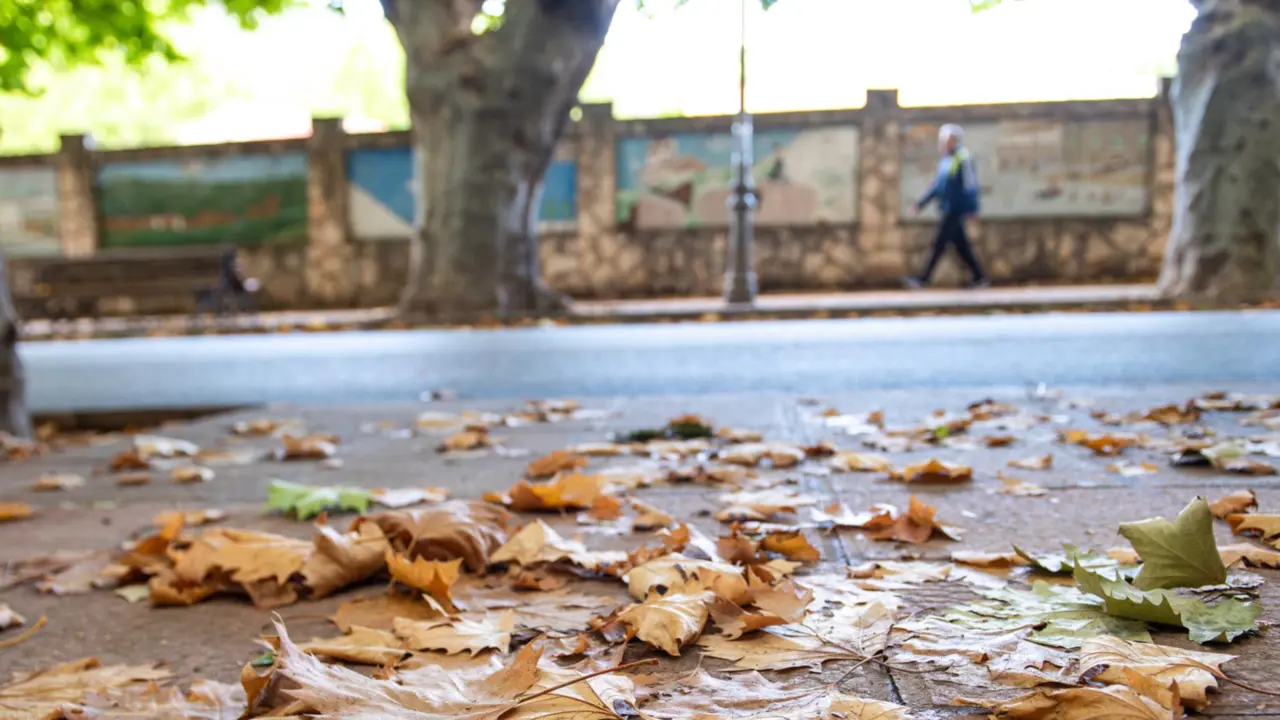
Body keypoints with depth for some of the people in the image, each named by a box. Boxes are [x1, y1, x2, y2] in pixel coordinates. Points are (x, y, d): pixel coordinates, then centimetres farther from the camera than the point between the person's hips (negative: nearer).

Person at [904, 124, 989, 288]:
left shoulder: (962, 158, -12)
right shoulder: (946, 161, 15)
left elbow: (970, 184, -16)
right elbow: (938, 185, 21)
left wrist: (972, 209, -19)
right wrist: (921, 204, 20)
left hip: (956, 210, -9)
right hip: (949, 209, 9)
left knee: (939, 243, -8)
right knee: (961, 245, 10)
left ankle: (923, 279, -6)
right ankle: (980, 278, 17)